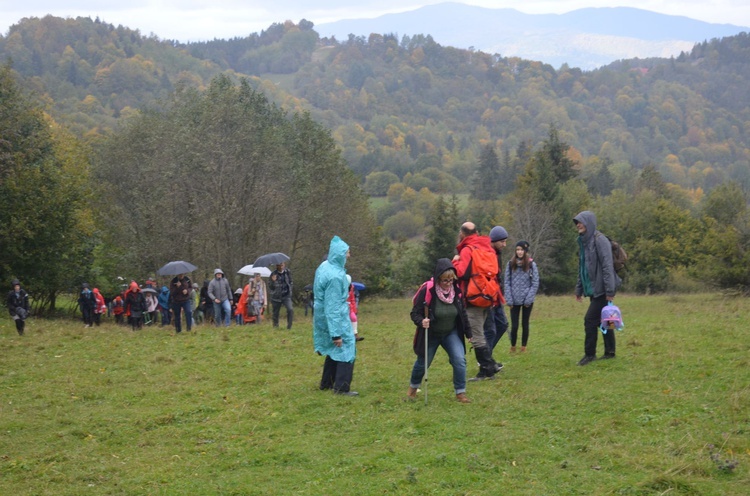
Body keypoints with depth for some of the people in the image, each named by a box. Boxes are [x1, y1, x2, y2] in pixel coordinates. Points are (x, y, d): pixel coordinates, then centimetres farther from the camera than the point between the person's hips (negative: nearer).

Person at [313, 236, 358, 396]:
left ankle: (326, 383, 29)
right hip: (336, 318, -9)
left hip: (323, 317, 9)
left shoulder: (324, 266, 2)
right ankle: (342, 387, 0)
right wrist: (336, 333, -22)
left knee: (334, 350, 21)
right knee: (346, 350, -1)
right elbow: (332, 306, -25)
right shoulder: (335, 276, -26)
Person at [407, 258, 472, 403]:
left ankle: (460, 393, -2)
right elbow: (415, 313, -19)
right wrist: (421, 321, -40)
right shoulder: (427, 290, -25)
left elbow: (462, 313, 3)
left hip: (451, 333, 3)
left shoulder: (456, 289, -11)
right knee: (423, 363, 13)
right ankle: (413, 387, 41)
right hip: (430, 334, -2)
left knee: (459, 360, -15)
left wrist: (468, 333, 8)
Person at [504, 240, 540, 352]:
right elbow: (507, 283, 1)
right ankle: (512, 347, 16)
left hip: (527, 301, -1)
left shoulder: (531, 264, -3)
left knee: (525, 324, 9)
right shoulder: (511, 264, 1)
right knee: (514, 325, 1)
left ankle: (523, 347, 19)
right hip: (514, 300, 1)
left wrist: (529, 299, -9)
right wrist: (509, 299, -6)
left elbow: (535, 283, -3)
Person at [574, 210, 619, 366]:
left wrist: (610, 290, -23)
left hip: (602, 289, -8)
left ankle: (589, 354, -4)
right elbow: (581, 268, 20)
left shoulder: (599, 240, -14)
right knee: (603, 320, 12)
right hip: (593, 289, 8)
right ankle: (609, 352, 18)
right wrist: (579, 289, 19)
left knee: (590, 319, -10)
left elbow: (607, 266, -19)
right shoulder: (584, 242, 12)